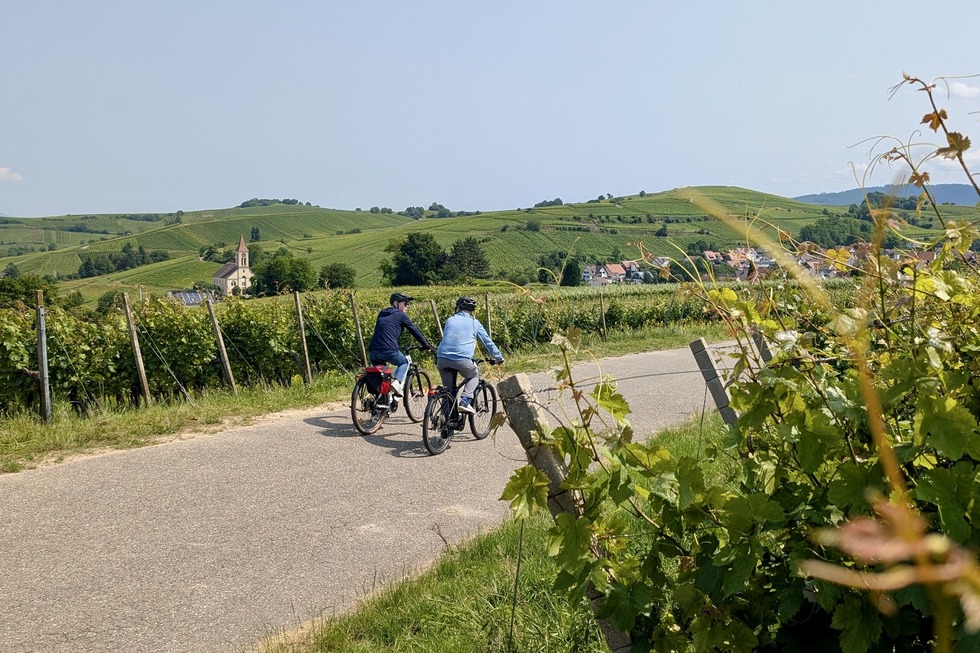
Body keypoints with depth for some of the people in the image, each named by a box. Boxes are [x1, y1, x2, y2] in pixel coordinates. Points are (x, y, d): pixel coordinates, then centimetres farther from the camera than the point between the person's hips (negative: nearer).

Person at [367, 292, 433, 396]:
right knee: (404, 362, 24)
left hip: (372, 352, 5)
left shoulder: (381, 314, 24)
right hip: (390, 351, -5)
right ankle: (397, 383, 1)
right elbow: (415, 331, 10)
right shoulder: (401, 315, 6)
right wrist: (426, 346, 21)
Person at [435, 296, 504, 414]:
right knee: (474, 376, 24)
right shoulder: (474, 322, 15)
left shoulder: (450, 320, 22)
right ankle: (465, 402, 4)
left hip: (442, 358, 3)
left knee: (448, 388, 20)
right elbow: (487, 341, 20)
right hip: (462, 359, -3)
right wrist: (499, 358, 32)